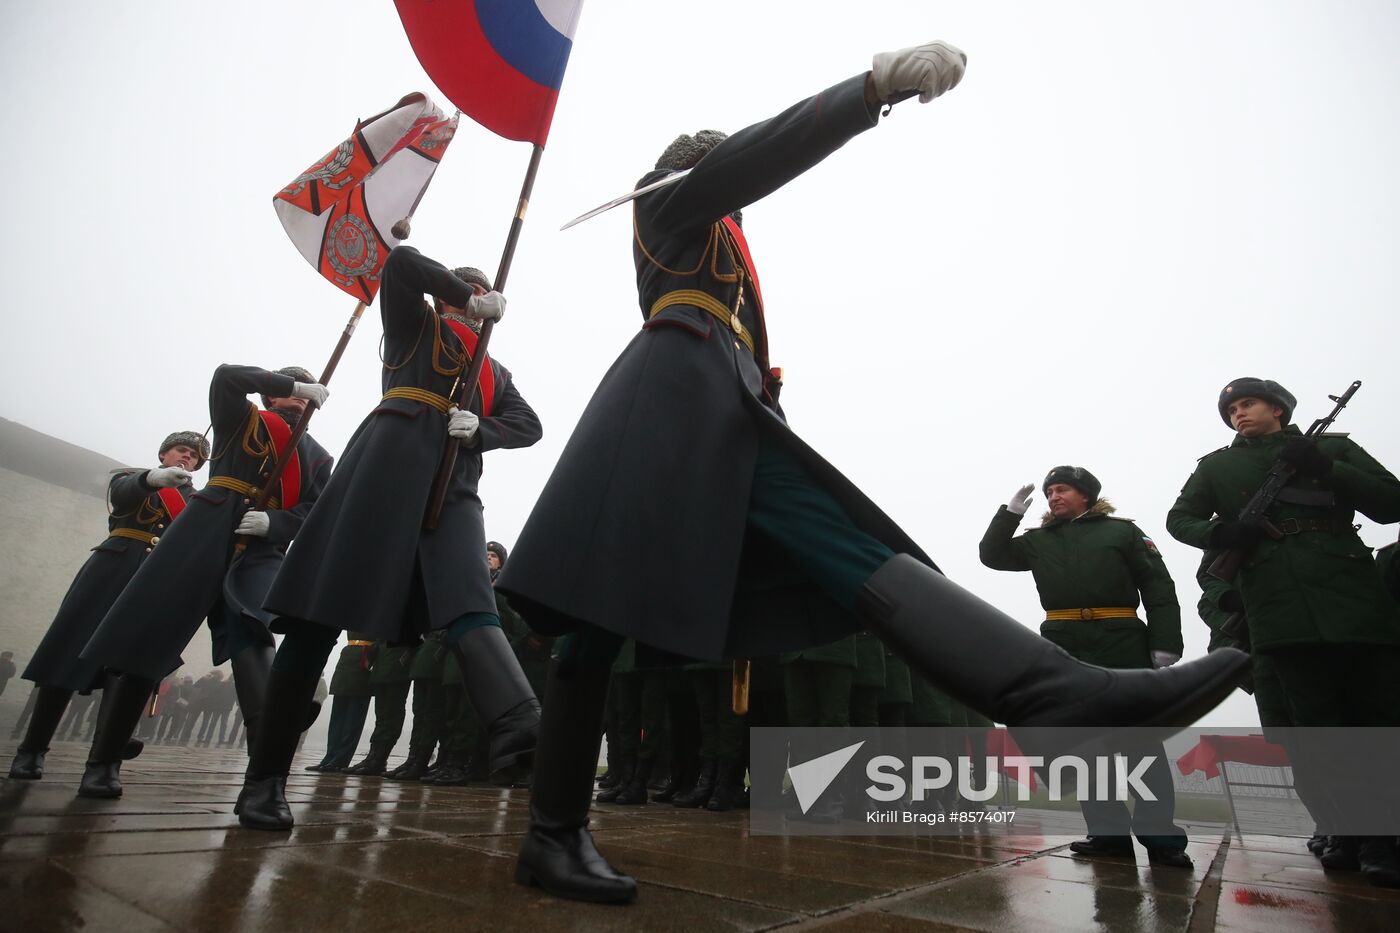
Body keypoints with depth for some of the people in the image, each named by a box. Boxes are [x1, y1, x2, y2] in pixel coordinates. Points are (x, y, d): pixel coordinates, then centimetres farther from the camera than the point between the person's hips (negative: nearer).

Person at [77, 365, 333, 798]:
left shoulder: (318, 457, 19)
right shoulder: (240, 419, 16)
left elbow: (312, 513, 7)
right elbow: (226, 375, -5)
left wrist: (271, 522, -13)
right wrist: (294, 385, -5)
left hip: (260, 549, 0)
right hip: (205, 531, 0)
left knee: (249, 635, -23)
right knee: (147, 634, -2)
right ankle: (103, 761, 12)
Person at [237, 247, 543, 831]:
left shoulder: (496, 373, 29)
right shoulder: (416, 325, 24)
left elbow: (528, 425, 14)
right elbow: (401, 261, 5)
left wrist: (478, 428, -5)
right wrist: (468, 300, 11)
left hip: (455, 483, 2)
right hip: (393, 458, -2)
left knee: (468, 604, -20)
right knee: (324, 608, -7)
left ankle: (519, 728, -42)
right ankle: (265, 775, -1)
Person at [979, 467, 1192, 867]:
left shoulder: (1122, 531, 6)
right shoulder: (1039, 540, 16)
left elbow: (1159, 588, 1)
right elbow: (992, 555, 13)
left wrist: (1165, 645, -9)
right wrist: (1011, 512, 5)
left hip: (1121, 646, -3)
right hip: (1063, 650, 4)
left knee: (1141, 741, -2)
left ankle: (1162, 837, 6)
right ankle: (1109, 832, 11)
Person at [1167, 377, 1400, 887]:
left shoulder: (1332, 446, 16)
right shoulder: (1216, 466, 18)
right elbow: (1179, 519, 16)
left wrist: (1324, 469, -6)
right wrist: (1217, 531, -5)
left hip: (1353, 597, 0)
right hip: (1278, 609, 0)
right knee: (1315, 724, 1)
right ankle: (1346, 832, 8)